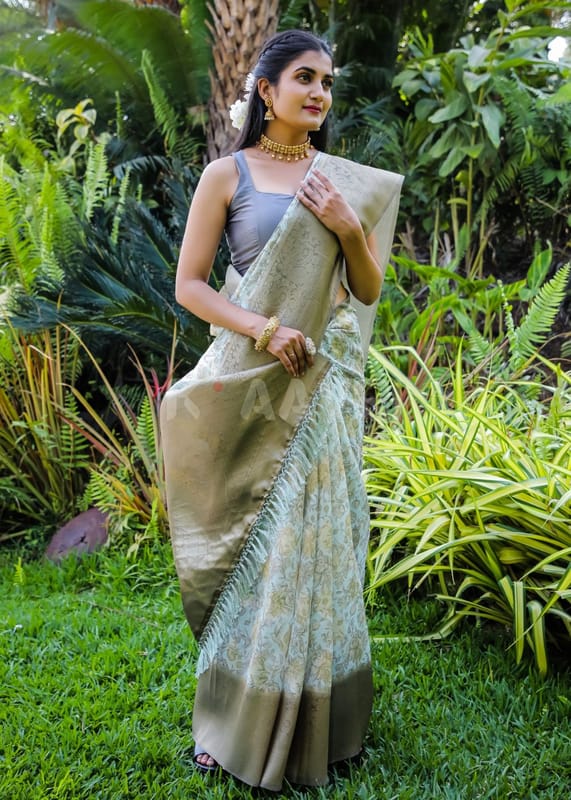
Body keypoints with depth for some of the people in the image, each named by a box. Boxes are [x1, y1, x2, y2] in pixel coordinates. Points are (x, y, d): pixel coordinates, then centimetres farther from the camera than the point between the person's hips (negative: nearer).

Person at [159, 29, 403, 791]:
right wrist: (261, 328, -18)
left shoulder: (348, 182, 9)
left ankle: (312, 720, 23)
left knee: (314, 538, 6)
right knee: (252, 544, 2)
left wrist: (350, 229, -9)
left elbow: (370, 290, 9)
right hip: (252, 380, -2)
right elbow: (189, 283, -4)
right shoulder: (228, 174, 1)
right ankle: (237, 717, 18)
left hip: (325, 380, 3)